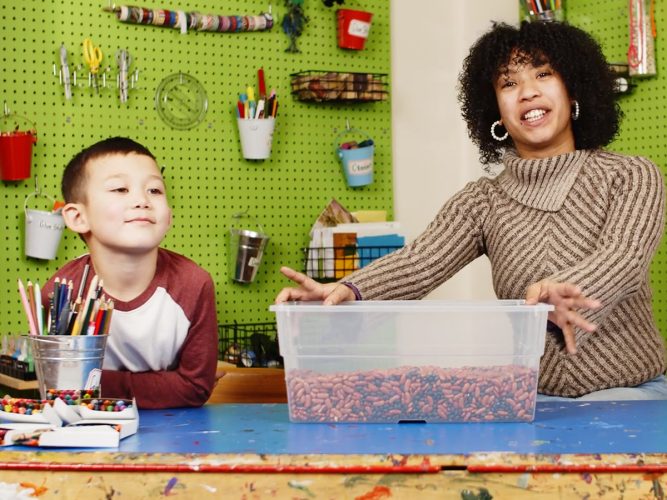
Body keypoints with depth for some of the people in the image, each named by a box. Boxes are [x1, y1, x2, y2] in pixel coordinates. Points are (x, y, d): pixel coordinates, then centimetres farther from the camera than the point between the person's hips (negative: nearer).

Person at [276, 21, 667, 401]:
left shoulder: (633, 178, 1)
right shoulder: (483, 201, 7)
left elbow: (623, 258, -20)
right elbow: (422, 261, -11)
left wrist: (563, 295, -45)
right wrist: (350, 290, -35)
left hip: (627, 392, -2)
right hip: (528, 394, 3)